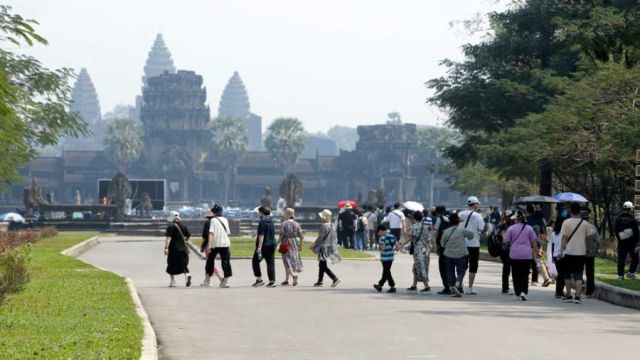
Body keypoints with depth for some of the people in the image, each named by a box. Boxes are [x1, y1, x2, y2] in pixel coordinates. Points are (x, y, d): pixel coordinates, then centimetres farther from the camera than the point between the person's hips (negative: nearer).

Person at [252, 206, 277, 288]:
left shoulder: (262, 222, -13)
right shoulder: (271, 222, 11)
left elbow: (261, 235, -20)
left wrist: (259, 247, -22)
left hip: (264, 245, -7)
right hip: (272, 244, 7)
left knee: (255, 261, 5)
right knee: (271, 263, 6)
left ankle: (259, 279, 0)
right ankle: (272, 281, 2)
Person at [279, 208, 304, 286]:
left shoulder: (283, 224, -7)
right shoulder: (296, 224, 4)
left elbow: (281, 235, -13)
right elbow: (301, 236, 2)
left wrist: (280, 243, -2)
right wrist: (300, 245, 11)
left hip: (286, 243, -5)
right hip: (294, 244, 5)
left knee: (287, 261, -3)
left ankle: (294, 274, -28)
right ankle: (286, 280, 10)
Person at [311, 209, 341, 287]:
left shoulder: (324, 226, -18)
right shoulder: (332, 226, 10)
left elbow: (320, 237, -17)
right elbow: (333, 237, 15)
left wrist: (313, 245, -6)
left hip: (324, 248, -9)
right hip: (330, 247, 9)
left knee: (323, 266, -8)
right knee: (322, 265, 17)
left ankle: (335, 278, -18)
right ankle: (320, 281, 22)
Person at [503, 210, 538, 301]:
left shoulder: (511, 228, -3)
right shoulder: (529, 228, 1)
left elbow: (506, 241, 0)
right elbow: (534, 242, 4)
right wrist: (536, 251, 14)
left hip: (514, 254, -1)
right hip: (527, 255, 1)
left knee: (516, 274, 10)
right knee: (525, 274, 2)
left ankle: (518, 292, 10)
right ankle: (524, 292, -14)